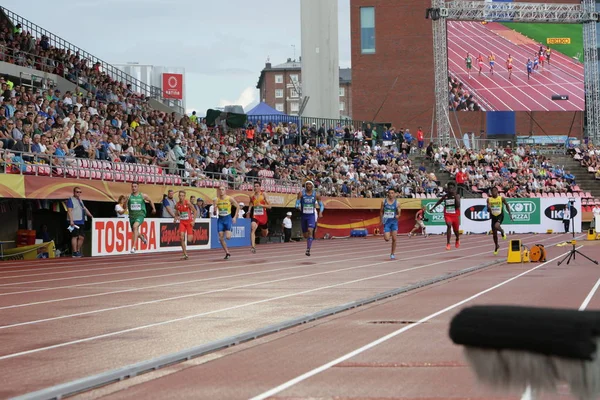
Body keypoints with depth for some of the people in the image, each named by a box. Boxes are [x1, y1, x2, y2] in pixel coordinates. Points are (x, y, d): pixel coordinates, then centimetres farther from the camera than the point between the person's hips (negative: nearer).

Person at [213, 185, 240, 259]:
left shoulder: (230, 199, -7)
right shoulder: (216, 200, -1)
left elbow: (238, 207, 4)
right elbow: (214, 213, 2)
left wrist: (235, 217, -2)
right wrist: (215, 208, -20)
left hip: (228, 218, -3)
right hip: (220, 219, 3)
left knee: (228, 237, -18)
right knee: (221, 238, -2)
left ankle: (229, 233, 19)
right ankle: (227, 253, 11)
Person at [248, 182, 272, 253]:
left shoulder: (263, 195, -6)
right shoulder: (252, 196, 3)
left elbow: (269, 206, -6)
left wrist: (261, 205, -21)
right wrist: (249, 211, 4)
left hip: (263, 216, 0)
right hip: (255, 216, 0)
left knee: (264, 234, 16)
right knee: (253, 229, -27)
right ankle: (253, 247, -32)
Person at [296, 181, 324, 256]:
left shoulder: (316, 195, -2)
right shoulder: (301, 194, -3)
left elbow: (321, 205, 6)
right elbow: (297, 204, -6)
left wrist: (320, 212, -14)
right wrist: (298, 207, -29)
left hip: (311, 216, -1)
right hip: (303, 216, 1)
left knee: (310, 231, -21)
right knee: (305, 235, 9)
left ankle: (308, 249, -20)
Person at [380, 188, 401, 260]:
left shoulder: (396, 203, -2)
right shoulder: (384, 202, 0)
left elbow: (399, 213, 2)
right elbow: (381, 211, 9)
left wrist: (397, 216, -20)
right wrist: (381, 220, 4)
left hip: (394, 222, 0)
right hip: (386, 222, 0)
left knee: (394, 239, -1)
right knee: (386, 239, -10)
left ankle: (393, 254, 13)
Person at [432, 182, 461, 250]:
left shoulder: (457, 196, -7)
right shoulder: (445, 196, 0)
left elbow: (458, 205, -22)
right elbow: (439, 202, 19)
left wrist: (455, 196, -27)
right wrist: (433, 208, 27)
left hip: (455, 215, 0)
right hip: (447, 215, 0)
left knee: (455, 230, 14)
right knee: (449, 225, -27)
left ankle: (457, 239, 51)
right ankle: (448, 243, -24)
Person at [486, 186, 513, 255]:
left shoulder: (501, 198, -4)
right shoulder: (489, 199, 0)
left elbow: (506, 205, 9)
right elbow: (488, 209, -1)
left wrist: (509, 213, 7)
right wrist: (489, 208, -25)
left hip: (500, 216, -3)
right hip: (493, 216, 3)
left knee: (496, 226, -33)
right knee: (494, 233, 8)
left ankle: (502, 231, 2)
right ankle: (496, 246, 30)